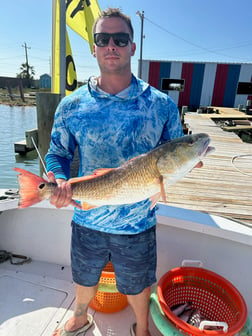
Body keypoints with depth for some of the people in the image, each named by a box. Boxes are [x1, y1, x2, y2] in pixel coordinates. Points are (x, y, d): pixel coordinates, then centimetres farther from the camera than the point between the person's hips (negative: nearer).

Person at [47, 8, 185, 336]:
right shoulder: (71, 105, -7)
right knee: (85, 277, 28)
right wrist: (60, 181, -19)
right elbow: (58, 153, 2)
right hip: (87, 219, 2)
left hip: (138, 222, -1)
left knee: (137, 284, 24)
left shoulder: (162, 104, -9)